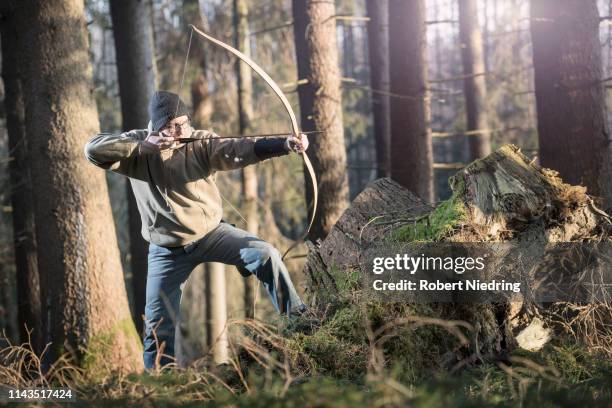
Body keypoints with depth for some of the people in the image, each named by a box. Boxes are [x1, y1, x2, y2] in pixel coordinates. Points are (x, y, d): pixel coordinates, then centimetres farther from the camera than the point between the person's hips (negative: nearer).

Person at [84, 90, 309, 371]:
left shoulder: (202, 143, -13)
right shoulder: (137, 147, -10)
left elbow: (241, 150, -29)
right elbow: (93, 149, -22)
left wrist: (286, 144, -46)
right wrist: (142, 146, -31)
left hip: (212, 233, 0)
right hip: (167, 250, 0)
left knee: (264, 254, -21)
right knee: (158, 324, 3)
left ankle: (297, 319, -10)